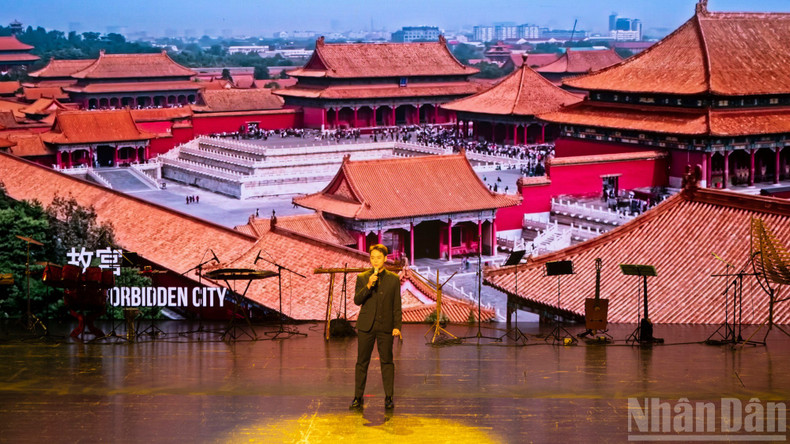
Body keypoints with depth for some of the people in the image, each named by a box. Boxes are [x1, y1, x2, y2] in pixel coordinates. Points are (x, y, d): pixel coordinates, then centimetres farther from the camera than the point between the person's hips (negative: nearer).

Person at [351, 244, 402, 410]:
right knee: (362, 362, 4)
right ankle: (358, 397, 10)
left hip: (385, 326, 0)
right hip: (366, 325, 0)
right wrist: (368, 286, -18)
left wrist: (397, 326, -2)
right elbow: (357, 300, -4)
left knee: (387, 362, 1)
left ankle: (388, 398, 7)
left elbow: (397, 305, 5)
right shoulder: (362, 278, 5)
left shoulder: (393, 279, 6)